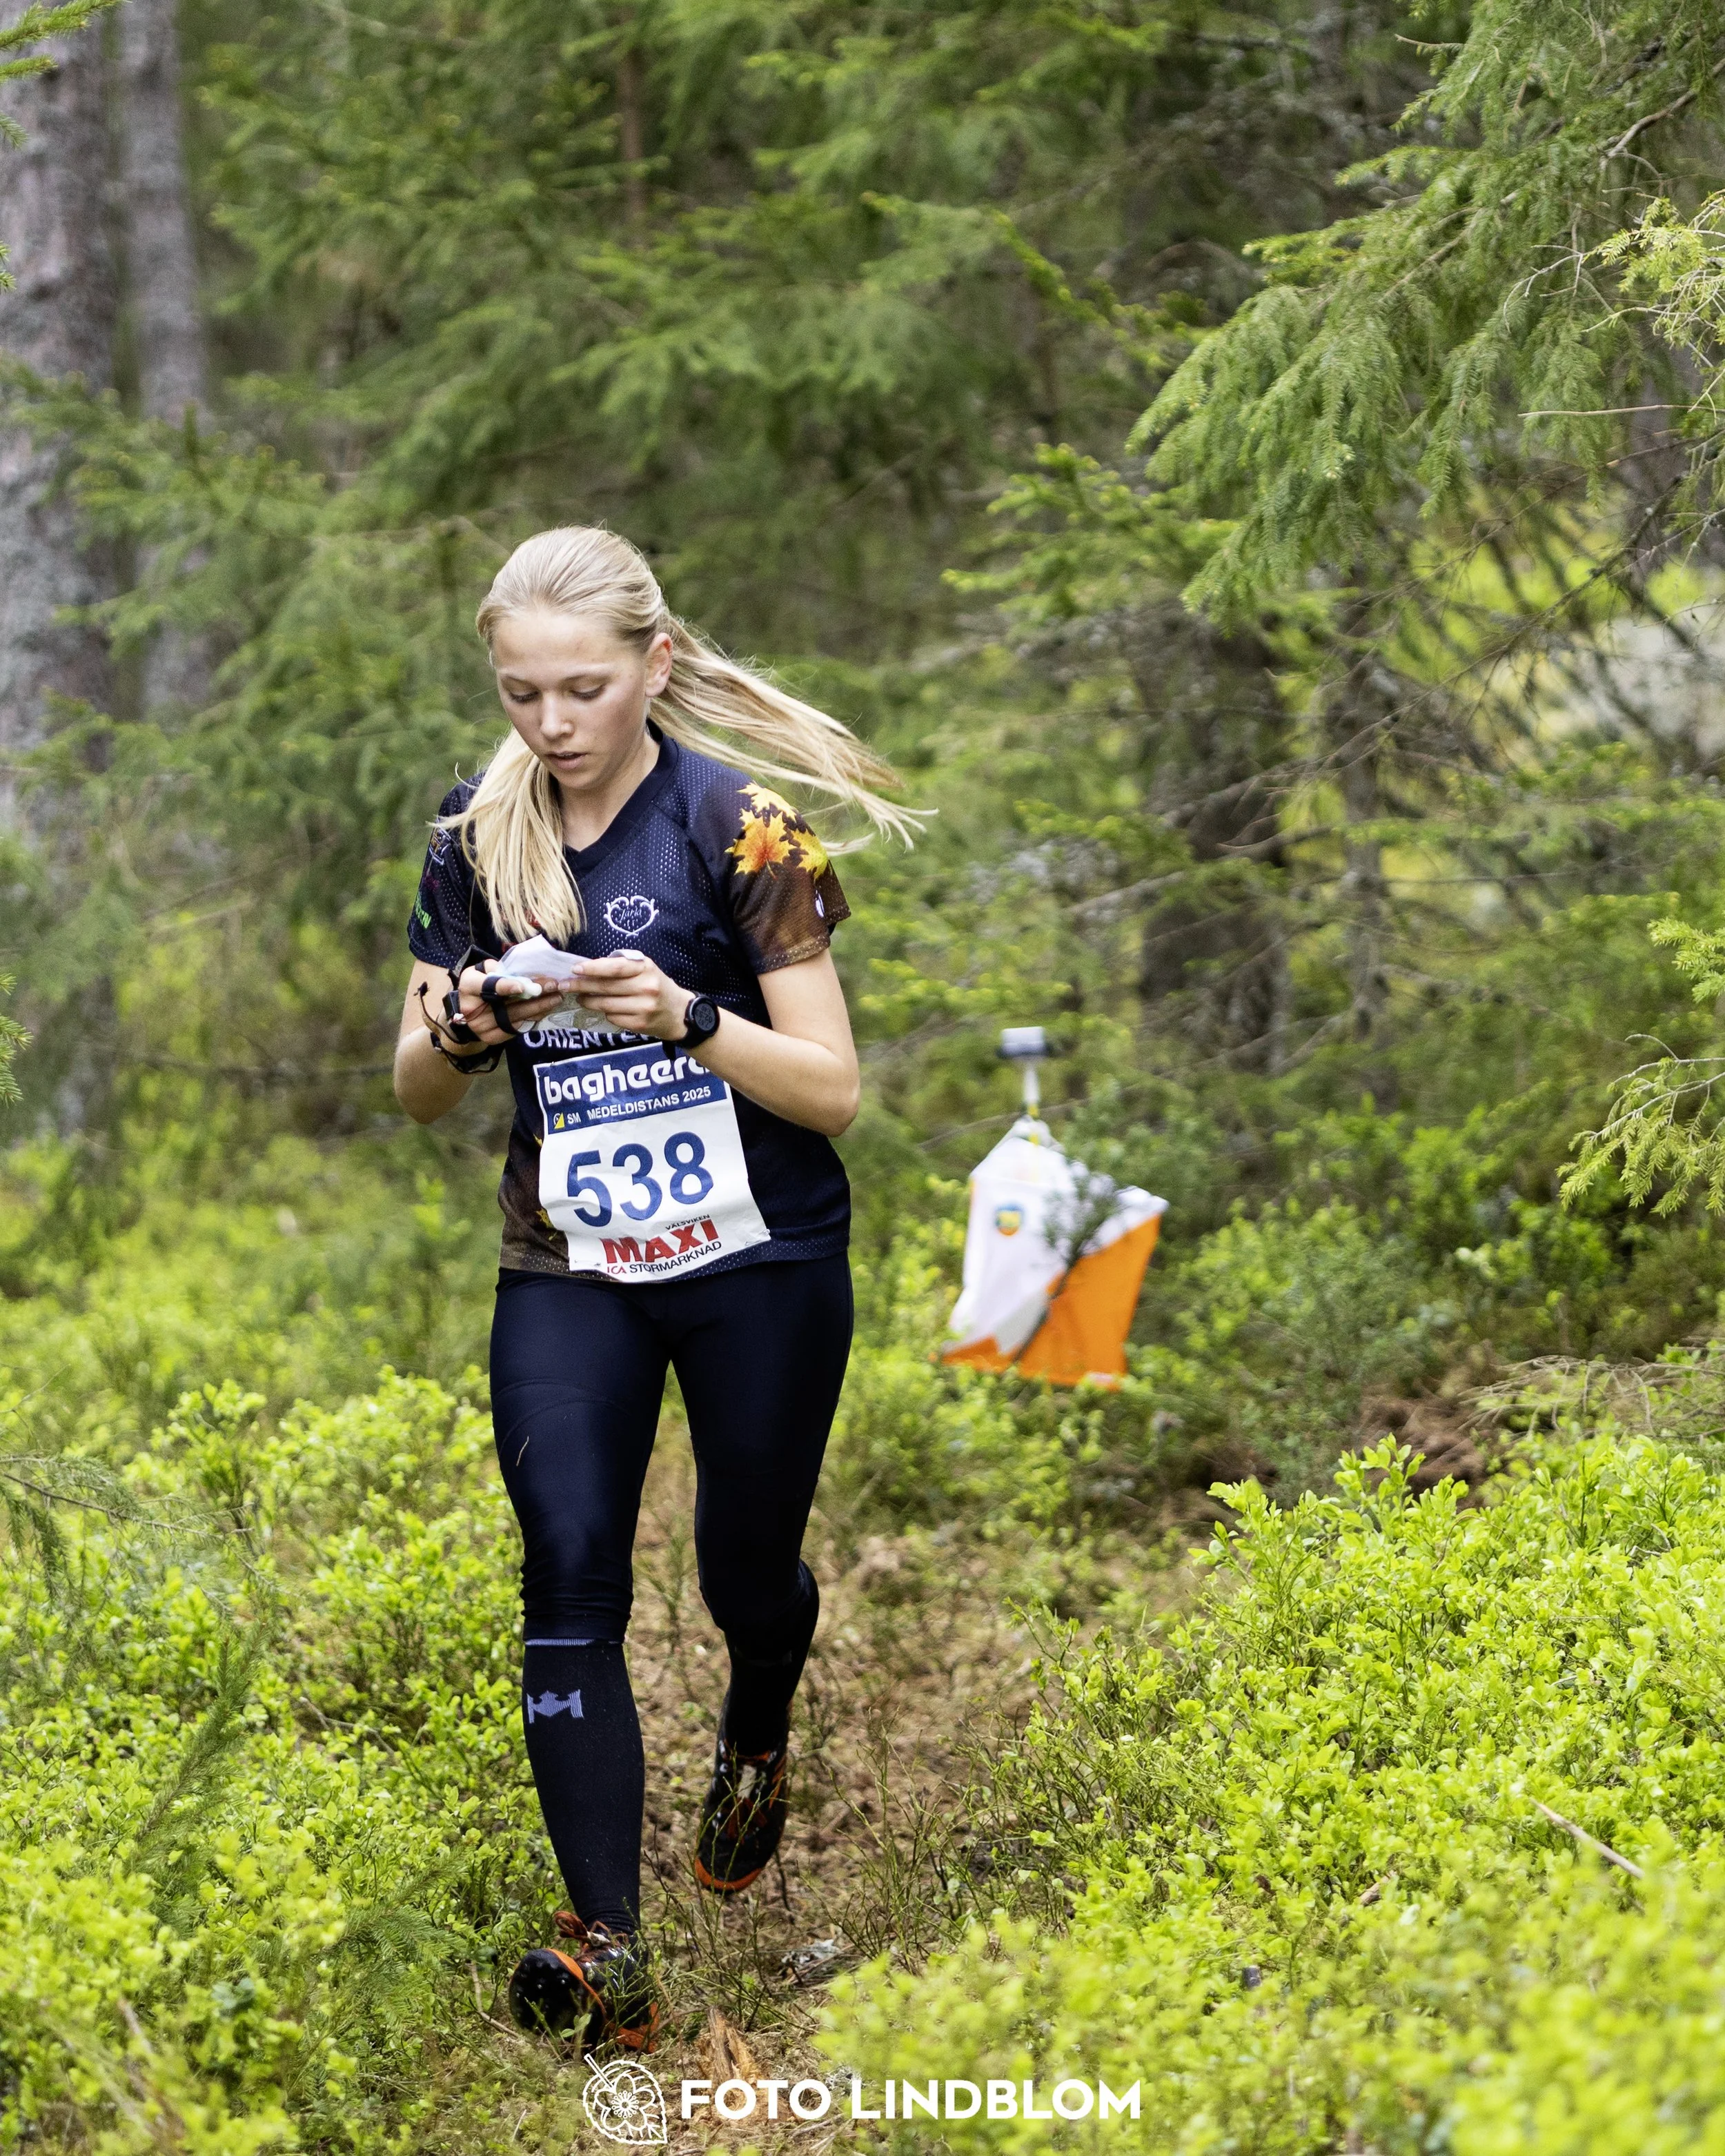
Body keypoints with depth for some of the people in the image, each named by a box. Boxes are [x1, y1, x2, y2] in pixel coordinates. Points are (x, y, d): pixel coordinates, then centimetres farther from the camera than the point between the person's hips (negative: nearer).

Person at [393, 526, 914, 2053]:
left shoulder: (739, 827, -11)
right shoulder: (478, 839, 1)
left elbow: (835, 1089, -12)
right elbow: (417, 1093, 7)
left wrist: (684, 1018, -28)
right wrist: (460, 1029, -16)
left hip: (759, 1261, -2)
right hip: (567, 1269, 3)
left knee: (745, 1567, 12)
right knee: (570, 1577, -13)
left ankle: (757, 1744, 48)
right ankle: (608, 1946, -16)